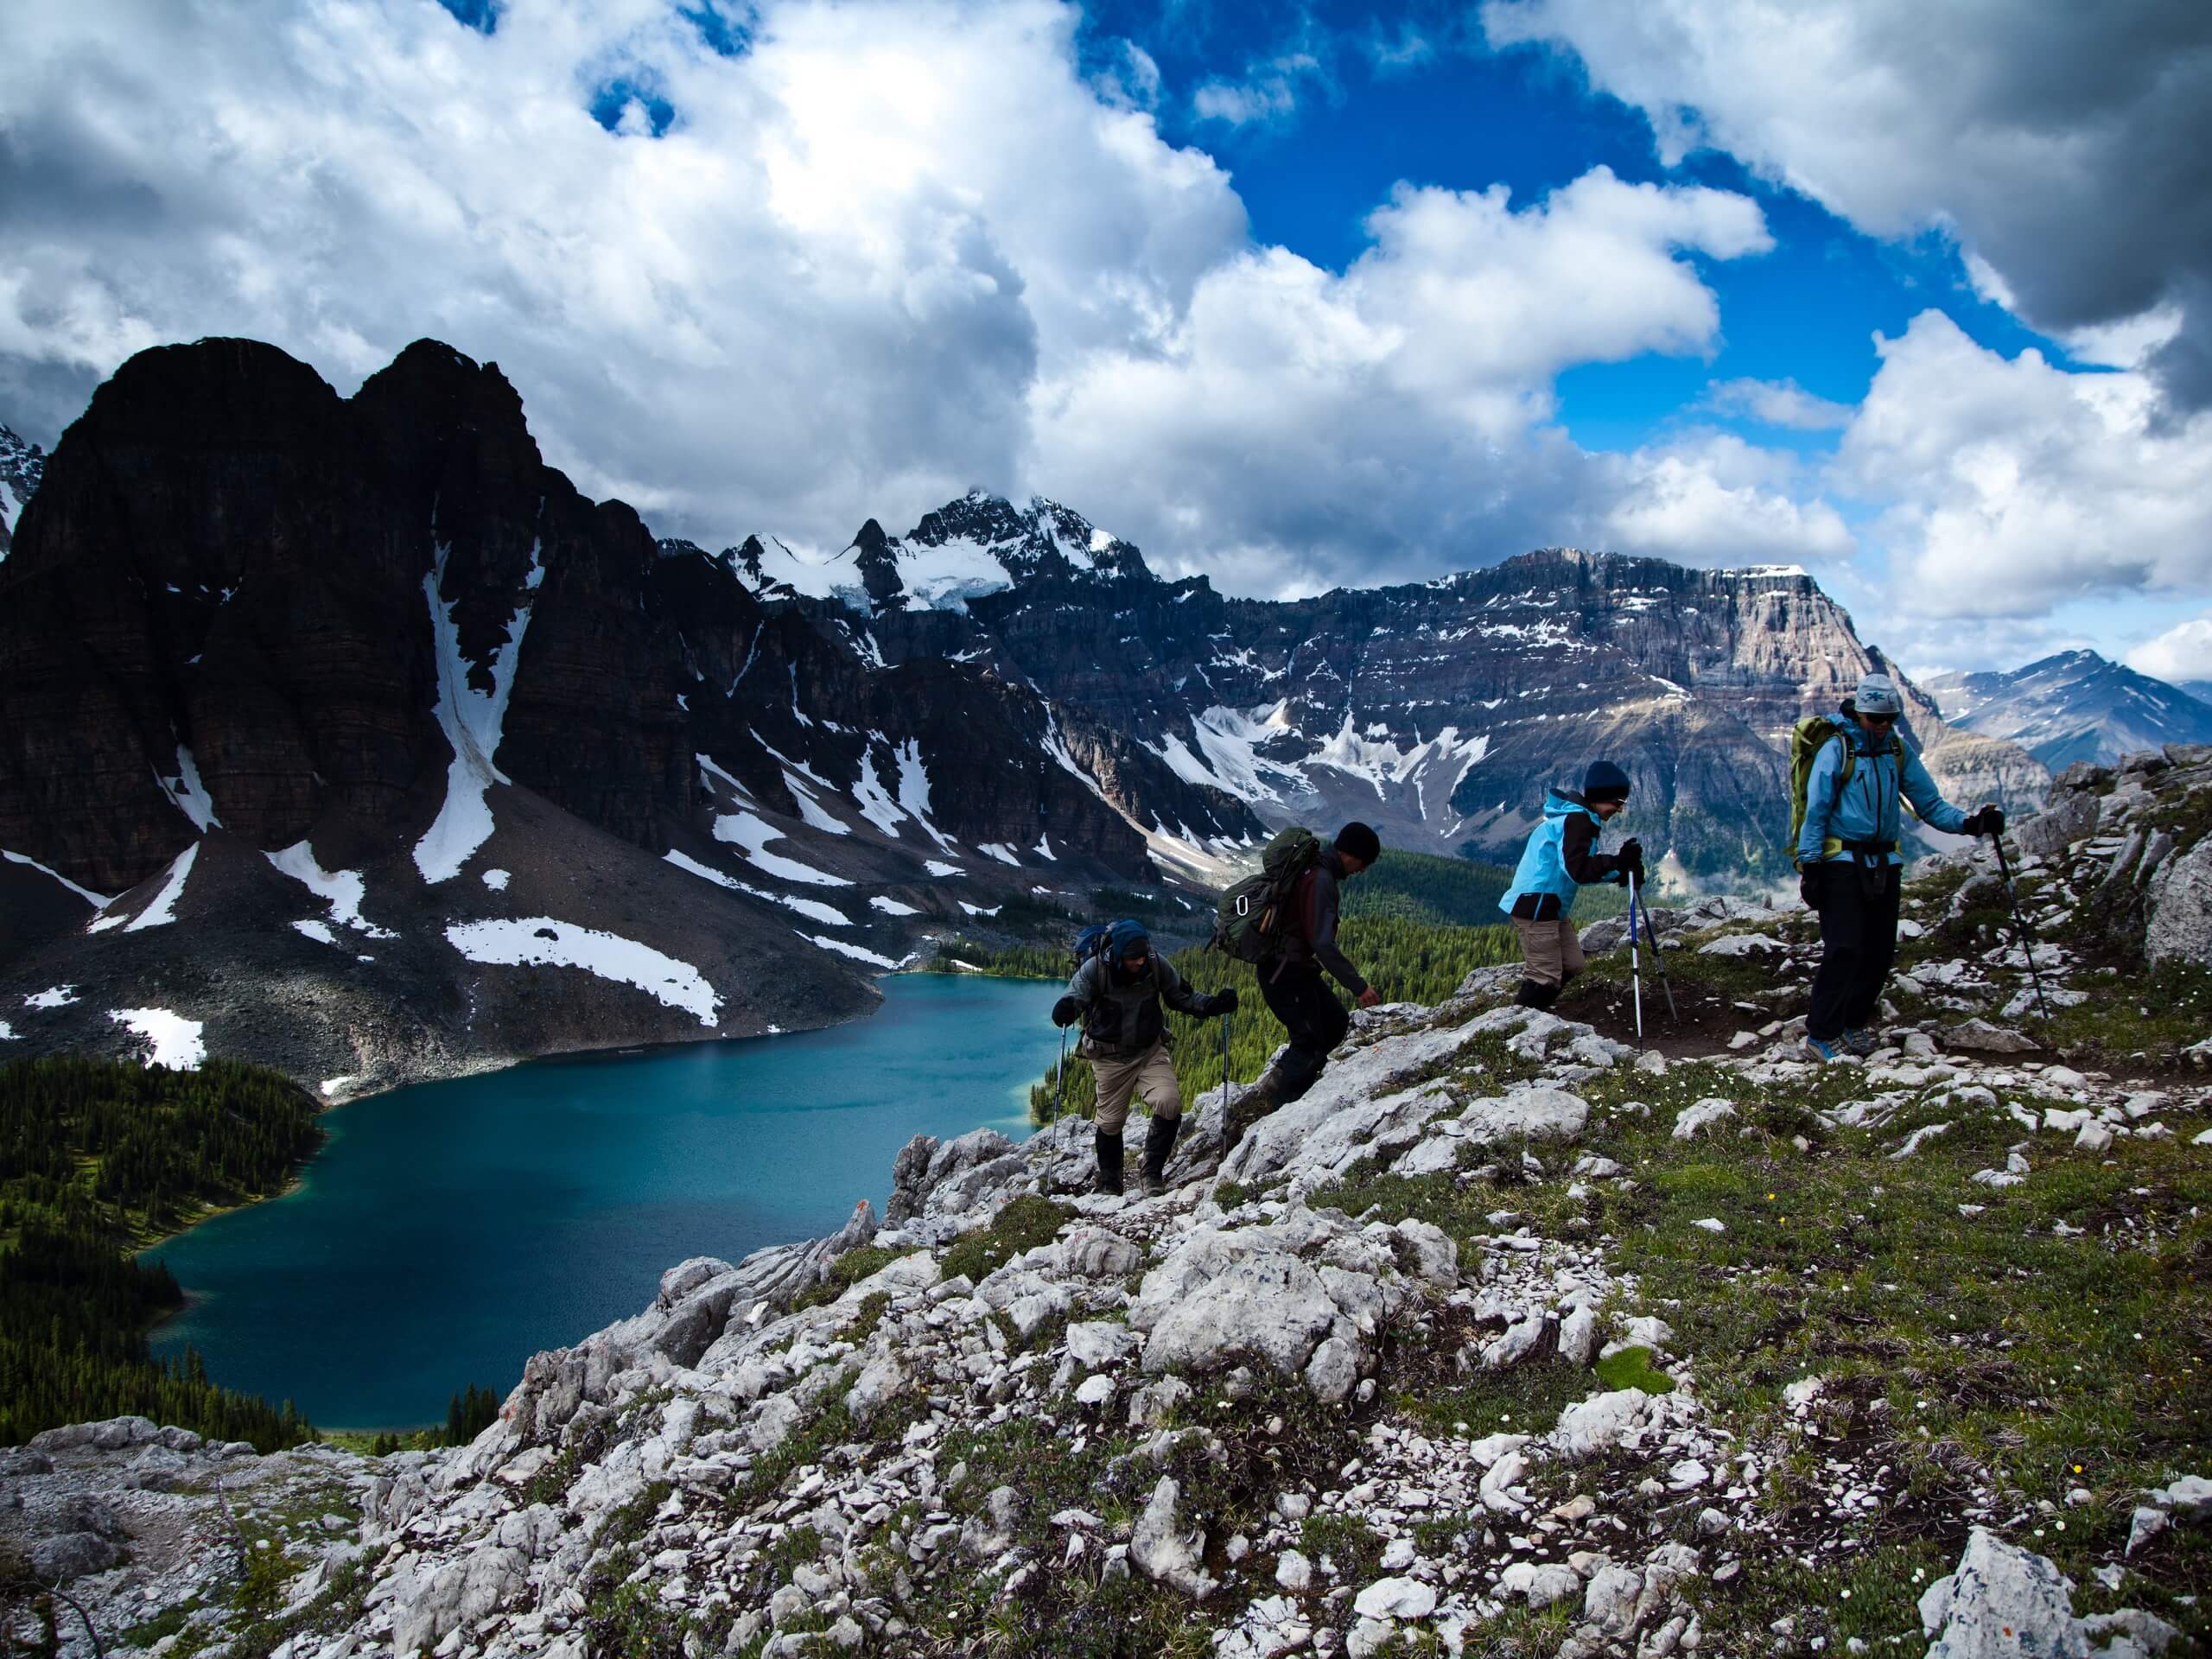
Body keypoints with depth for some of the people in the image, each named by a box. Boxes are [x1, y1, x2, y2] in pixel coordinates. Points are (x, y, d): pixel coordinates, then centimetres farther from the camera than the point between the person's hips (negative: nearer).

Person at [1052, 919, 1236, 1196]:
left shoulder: (1158, 965, -11)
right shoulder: (1094, 969, -18)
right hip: (1109, 1056, -1)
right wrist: (1066, 1010, -48)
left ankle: (1153, 1173, -1)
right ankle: (1109, 1183, 30)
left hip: (1150, 1051, 2)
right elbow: (1075, 998, -24)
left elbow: (1181, 996, 3)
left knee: (1169, 1103, -19)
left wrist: (1212, 1004, -13)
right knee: (1110, 1120, 7)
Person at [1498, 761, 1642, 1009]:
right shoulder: (1576, 820, -16)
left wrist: (1619, 874, 6)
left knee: (1571, 965, 13)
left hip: (1551, 907, 11)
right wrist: (1617, 861, -25)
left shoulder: (1581, 819, 17)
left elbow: (1585, 869, 19)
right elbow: (1577, 869, -27)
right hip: (1536, 905, -11)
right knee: (1545, 977, -11)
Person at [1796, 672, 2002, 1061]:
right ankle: (1821, 1035, -5)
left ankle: (1854, 1022, 22)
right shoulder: (1836, 750, -6)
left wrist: (1970, 823, -9)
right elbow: (1816, 811, -8)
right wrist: (1809, 866, -13)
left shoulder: (1899, 753, 10)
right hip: (1842, 863, -6)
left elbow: (1929, 803, 9)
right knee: (1844, 949, -11)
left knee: (1880, 952, 6)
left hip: (1884, 864, 6)